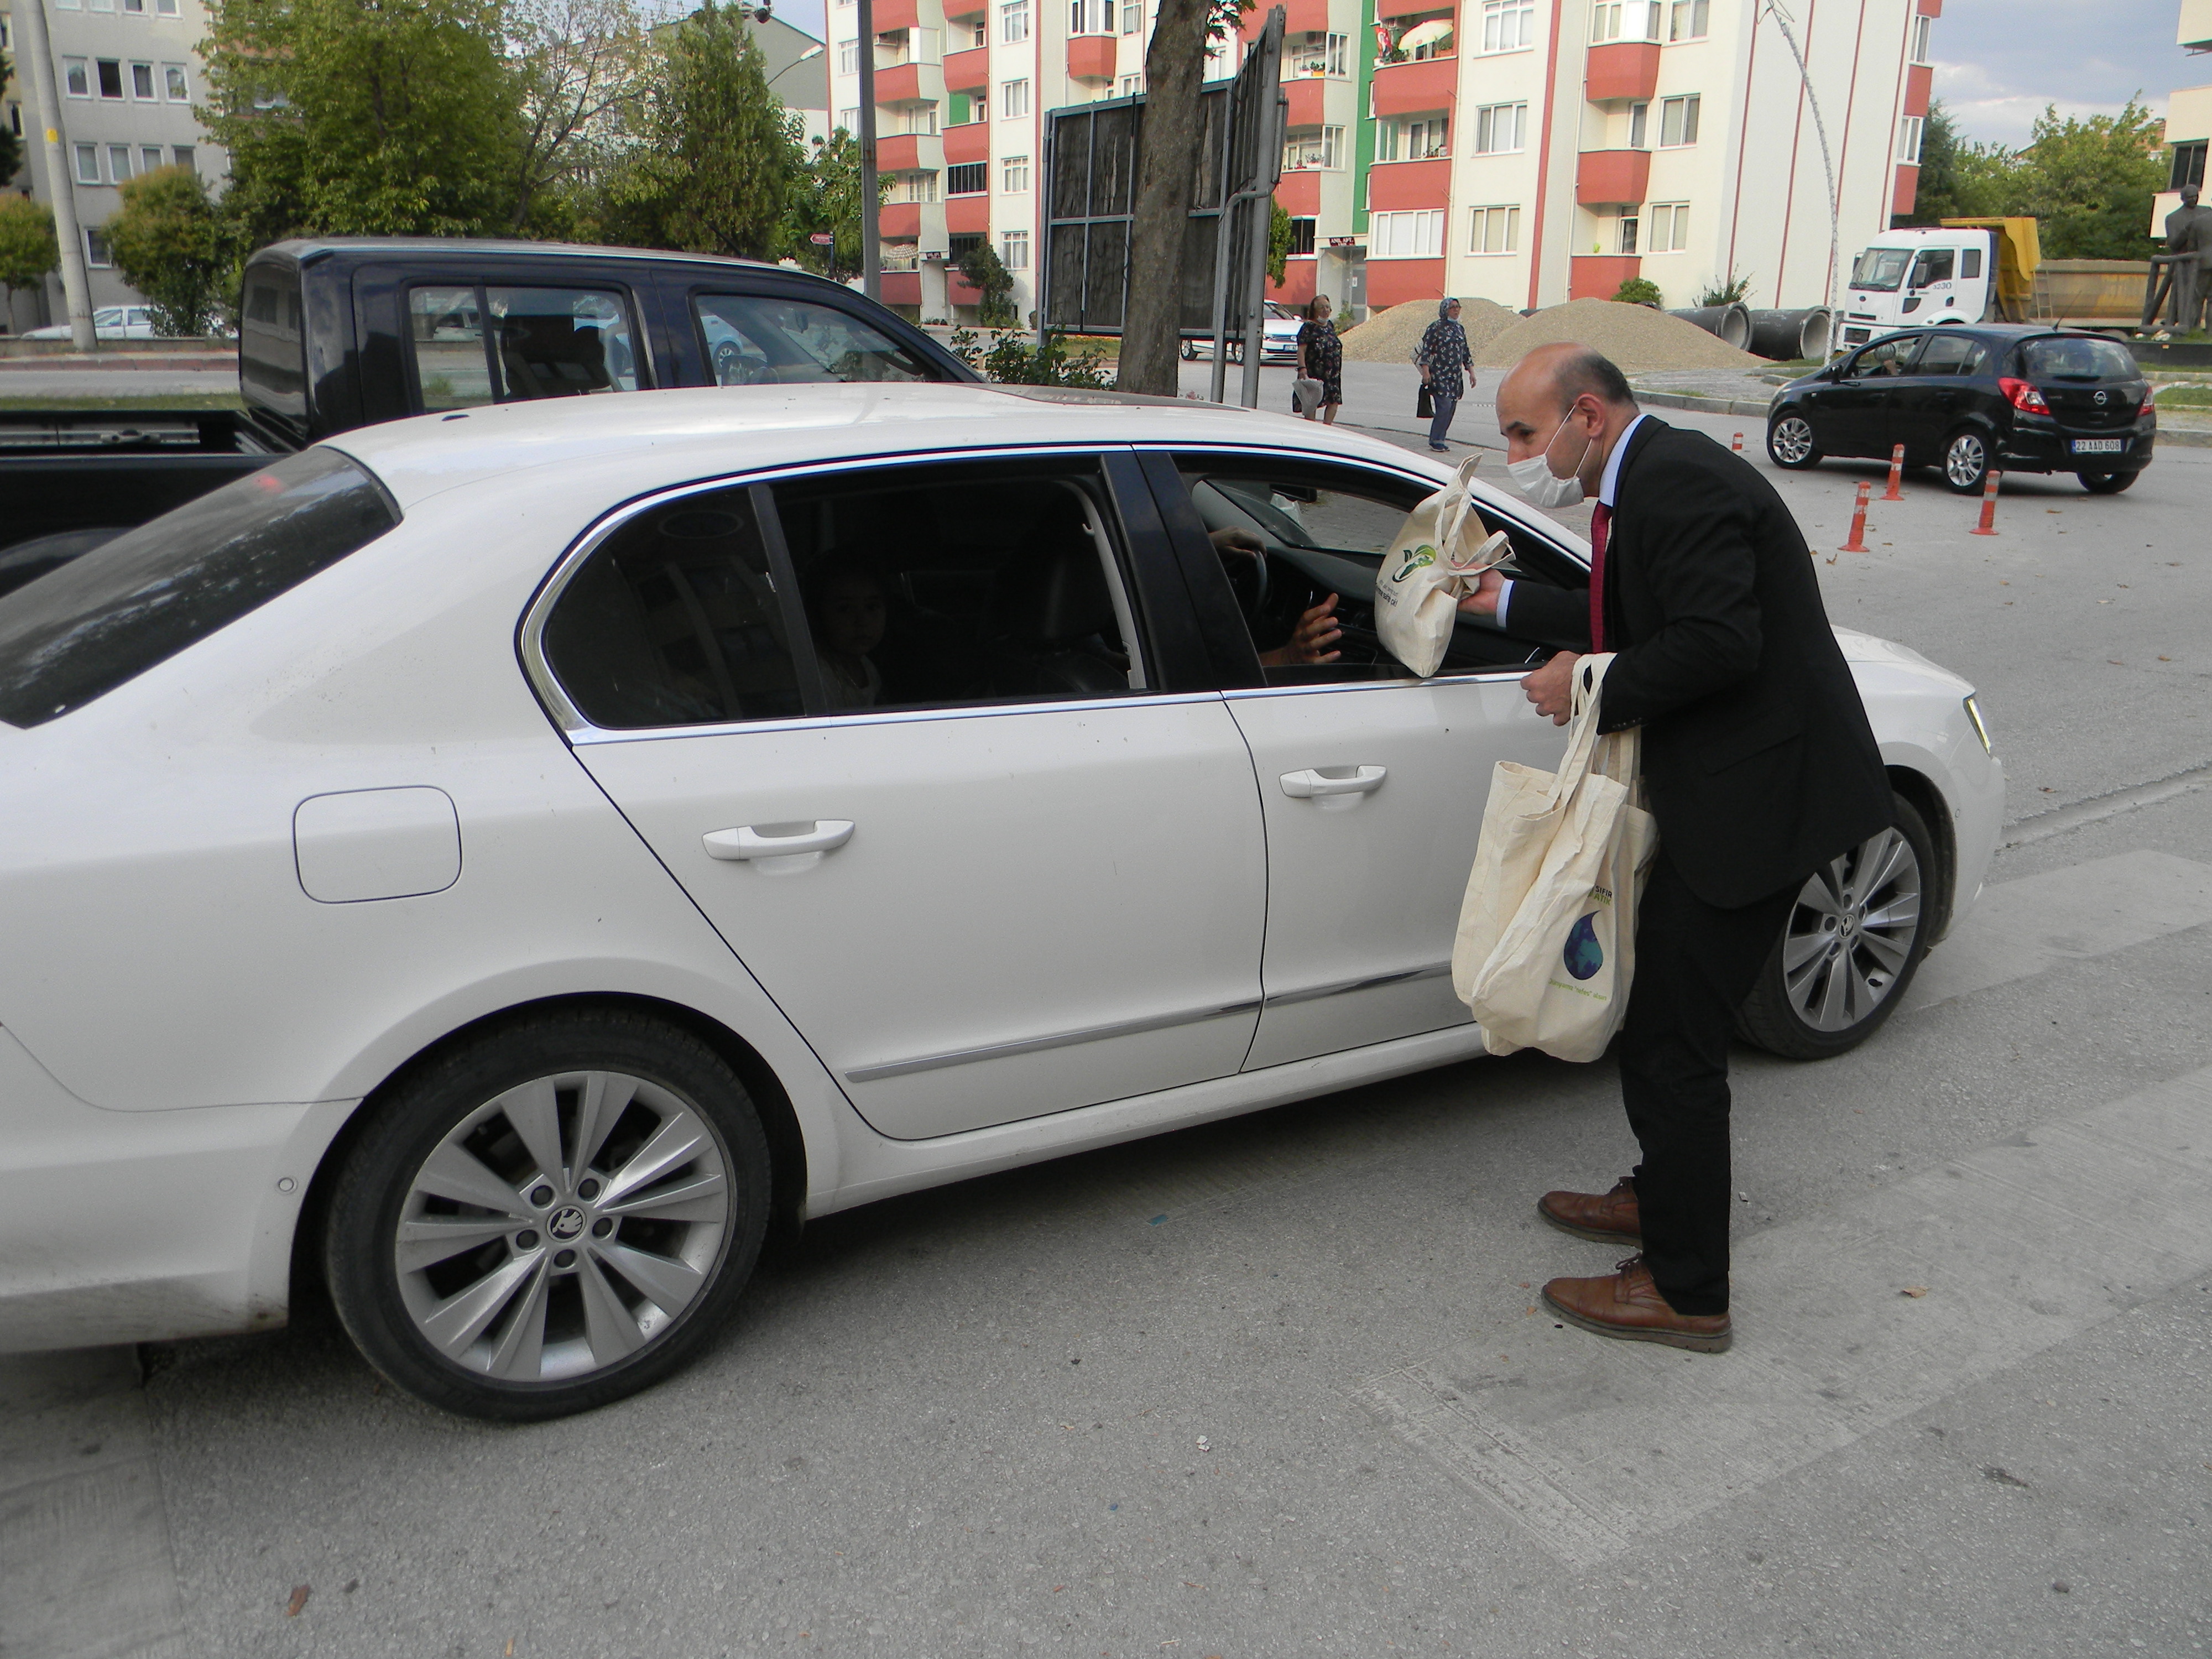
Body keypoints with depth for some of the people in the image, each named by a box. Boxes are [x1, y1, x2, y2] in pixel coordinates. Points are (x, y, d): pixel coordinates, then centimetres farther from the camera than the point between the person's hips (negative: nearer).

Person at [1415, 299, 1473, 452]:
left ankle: (1440, 440, 11)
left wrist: (1471, 371, 16)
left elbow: (1466, 353, 21)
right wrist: (1426, 371, -15)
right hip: (1439, 374, -7)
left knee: (1451, 409, 3)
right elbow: (1426, 350, -7)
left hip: (1456, 376, 7)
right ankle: (1435, 440, -5)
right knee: (1444, 406, -15)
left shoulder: (1460, 329, 16)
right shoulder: (1436, 328, -4)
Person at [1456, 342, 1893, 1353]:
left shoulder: (1675, 480, -19)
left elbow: (1719, 643, -27)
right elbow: (1628, 621, 22)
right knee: (1662, 1013, 22)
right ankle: (1663, 1196, 41)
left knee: (1673, 1034, -4)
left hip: (1755, 795, -11)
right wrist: (1505, 603, 19)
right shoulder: (1651, 478, 14)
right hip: (1723, 789, 11)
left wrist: (1595, 686, -16)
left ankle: (1685, 1291, 9)